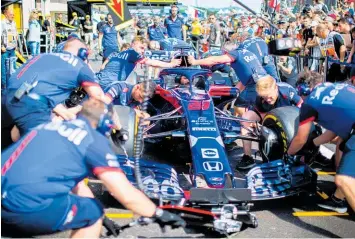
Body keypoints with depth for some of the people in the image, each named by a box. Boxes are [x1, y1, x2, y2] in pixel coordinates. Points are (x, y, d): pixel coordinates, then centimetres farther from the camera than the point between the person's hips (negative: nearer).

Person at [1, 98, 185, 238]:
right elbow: (128, 196, 1)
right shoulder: (95, 140, 1)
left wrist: (101, 218, 42)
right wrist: (161, 215, 18)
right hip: (28, 208, -8)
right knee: (93, 214, 13)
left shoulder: (54, 125, 23)